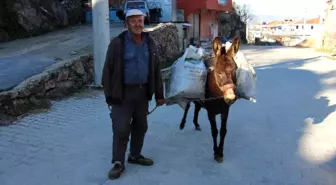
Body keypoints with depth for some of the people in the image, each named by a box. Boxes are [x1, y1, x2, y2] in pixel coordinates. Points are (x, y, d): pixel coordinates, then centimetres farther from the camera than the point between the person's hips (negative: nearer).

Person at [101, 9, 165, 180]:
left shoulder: (150, 43, 6)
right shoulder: (118, 43, -8)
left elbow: (156, 70, 10)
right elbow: (108, 70, -6)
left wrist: (159, 94, 8)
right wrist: (109, 95, -9)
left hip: (142, 91, 5)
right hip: (123, 92, -5)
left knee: (141, 126, 14)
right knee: (121, 129, -3)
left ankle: (135, 155, 33)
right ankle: (118, 163, 12)